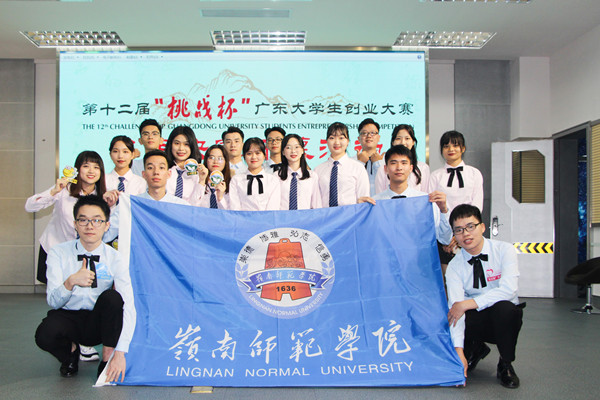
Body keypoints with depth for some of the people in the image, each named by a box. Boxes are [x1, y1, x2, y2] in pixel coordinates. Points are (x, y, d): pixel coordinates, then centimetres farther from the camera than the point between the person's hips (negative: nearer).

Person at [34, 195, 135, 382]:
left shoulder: (114, 258, -12)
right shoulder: (59, 253, -10)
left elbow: (128, 306, -22)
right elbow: (53, 301, -17)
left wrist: (120, 353, -32)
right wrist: (71, 282, -40)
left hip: (99, 321, 0)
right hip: (67, 317, 0)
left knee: (112, 296, -31)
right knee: (45, 335, -33)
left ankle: (107, 358, -11)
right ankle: (71, 350, 5)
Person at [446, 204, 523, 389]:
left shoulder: (504, 250, -12)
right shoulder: (454, 266, -9)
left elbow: (508, 290, -25)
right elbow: (455, 307, -19)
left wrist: (468, 304, -26)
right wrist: (459, 351, -29)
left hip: (504, 317, -2)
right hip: (475, 320, 2)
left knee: (504, 307, -36)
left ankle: (505, 365, -9)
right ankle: (476, 349, 12)